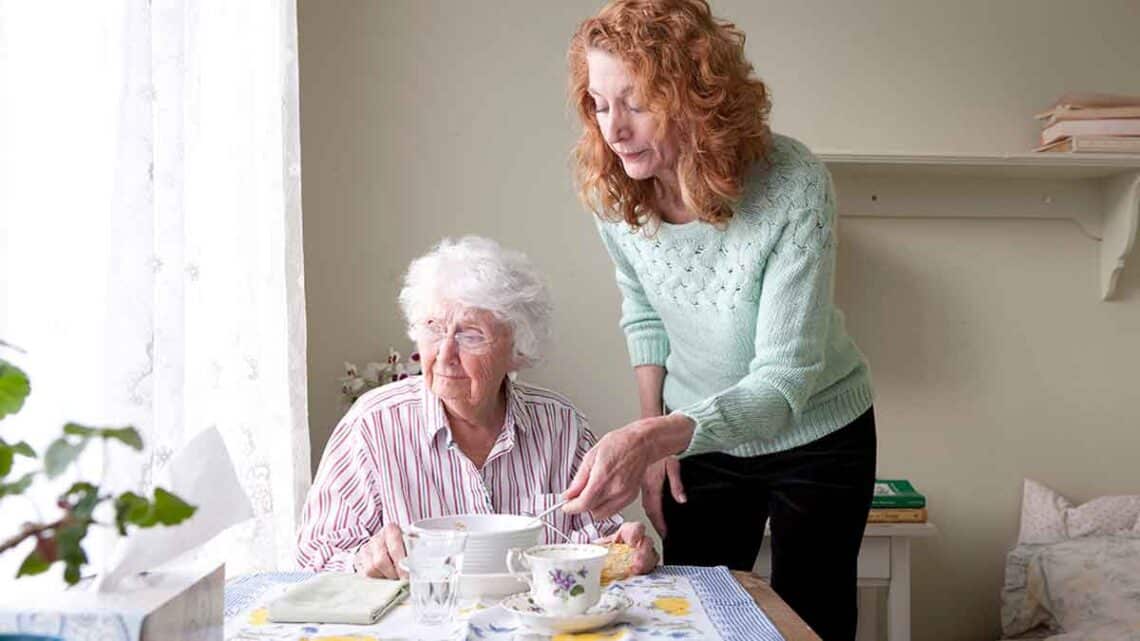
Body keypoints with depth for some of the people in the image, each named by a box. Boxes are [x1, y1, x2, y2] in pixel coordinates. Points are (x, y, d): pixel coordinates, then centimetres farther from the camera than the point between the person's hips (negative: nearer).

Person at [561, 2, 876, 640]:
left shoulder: (794, 187, -31)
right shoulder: (613, 192, -16)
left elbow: (784, 379, -33)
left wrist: (655, 436, -47)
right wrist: (651, 443, 0)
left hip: (813, 438, -3)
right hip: (697, 435, 4)